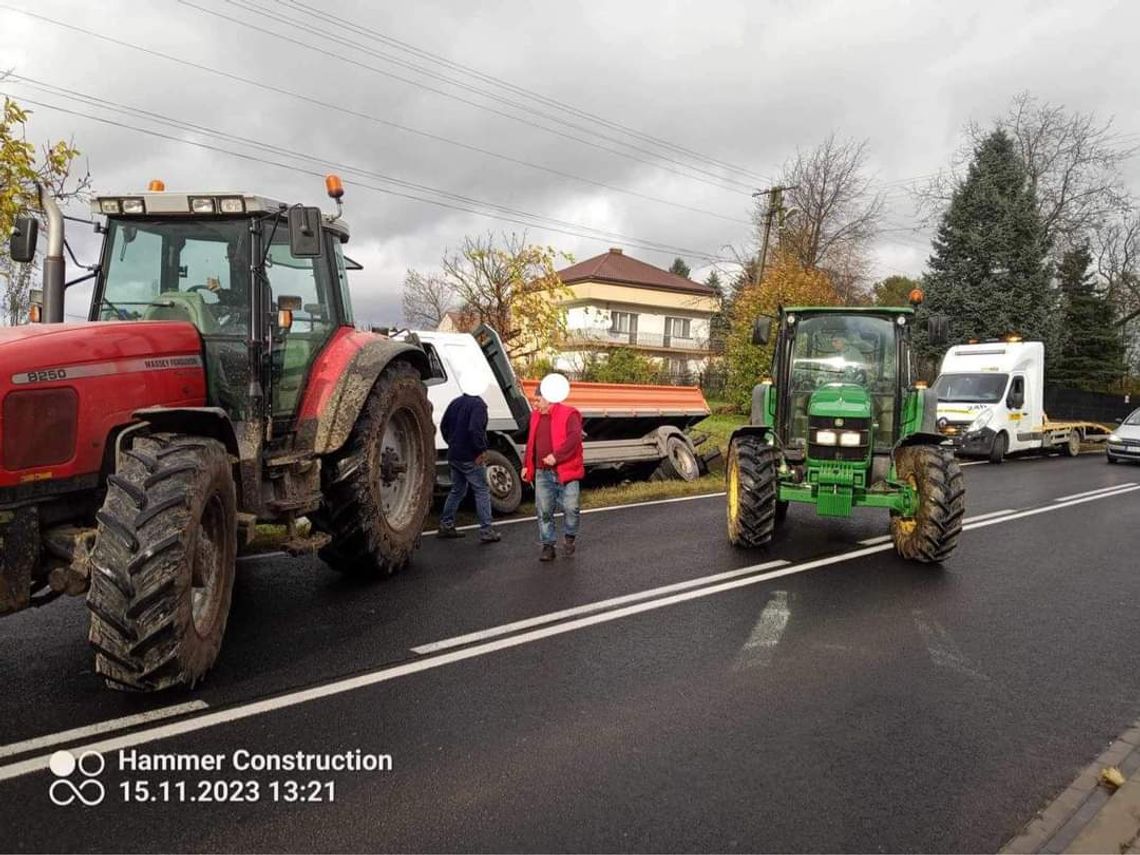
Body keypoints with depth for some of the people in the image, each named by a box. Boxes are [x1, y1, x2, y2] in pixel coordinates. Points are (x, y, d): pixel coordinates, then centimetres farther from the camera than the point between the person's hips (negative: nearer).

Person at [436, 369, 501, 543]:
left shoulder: (455, 403, 9)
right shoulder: (478, 404, -16)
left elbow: (444, 426, 14)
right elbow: (475, 430, -27)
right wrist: (481, 450, -17)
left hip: (453, 456, 8)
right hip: (471, 458, -8)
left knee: (457, 490, 19)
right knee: (482, 492, 0)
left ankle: (446, 526, 21)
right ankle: (486, 531, -1)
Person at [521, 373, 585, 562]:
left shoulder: (569, 414, -8)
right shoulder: (536, 416, 14)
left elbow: (574, 438, -21)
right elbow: (531, 443, 22)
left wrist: (557, 456, -24)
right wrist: (526, 465, 18)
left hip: (566, 472, -5)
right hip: (542, 473, 6)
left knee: (570, 507, -4)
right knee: (544, 511, 4)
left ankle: (570, 536, 23)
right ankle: (548, 545, 14)